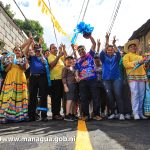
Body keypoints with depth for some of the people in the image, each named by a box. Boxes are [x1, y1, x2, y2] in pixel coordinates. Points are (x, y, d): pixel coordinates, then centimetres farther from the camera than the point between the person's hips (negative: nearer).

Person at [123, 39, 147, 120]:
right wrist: (136, 62, -12)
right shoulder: (127, 56, 12)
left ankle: (140, 112, 8)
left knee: (141, 95, 1)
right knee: (135, 94, -13)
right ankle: (135, 113, -10)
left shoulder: (140, 56, 30)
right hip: (132, 77, -5)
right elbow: (126, 64, -5)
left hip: (142, 76, 5)